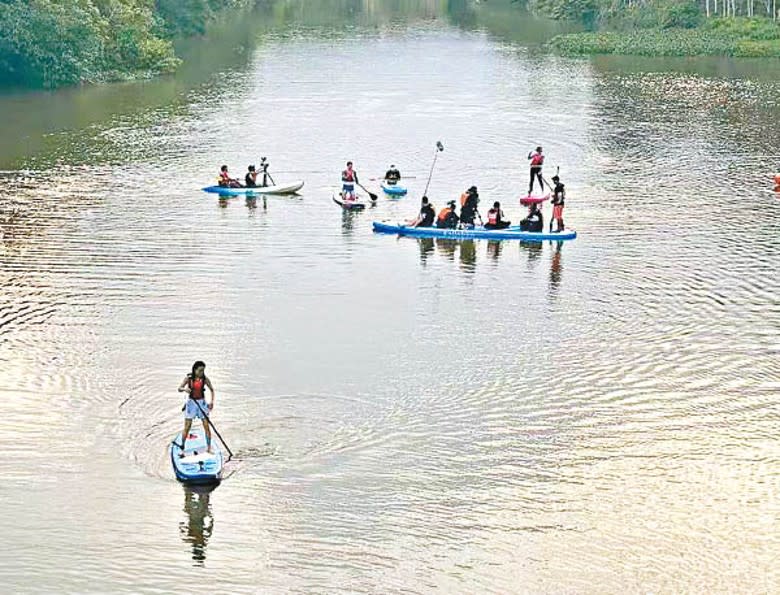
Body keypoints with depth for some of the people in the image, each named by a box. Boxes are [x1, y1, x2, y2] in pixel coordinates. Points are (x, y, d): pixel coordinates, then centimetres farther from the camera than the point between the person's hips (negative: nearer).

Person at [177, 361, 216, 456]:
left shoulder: (205, 379, -4)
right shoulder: (188, 378, -7)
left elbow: (212, 390, 7)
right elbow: (179, 389, -9)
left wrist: (212, 402, -5)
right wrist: (185, 389, -32)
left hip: (202, 403, 1)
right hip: (191, 402, -1)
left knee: (207, 426, -1)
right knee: (187, 427, -1)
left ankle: (209, 448, 10)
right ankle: (182, 449, 6)